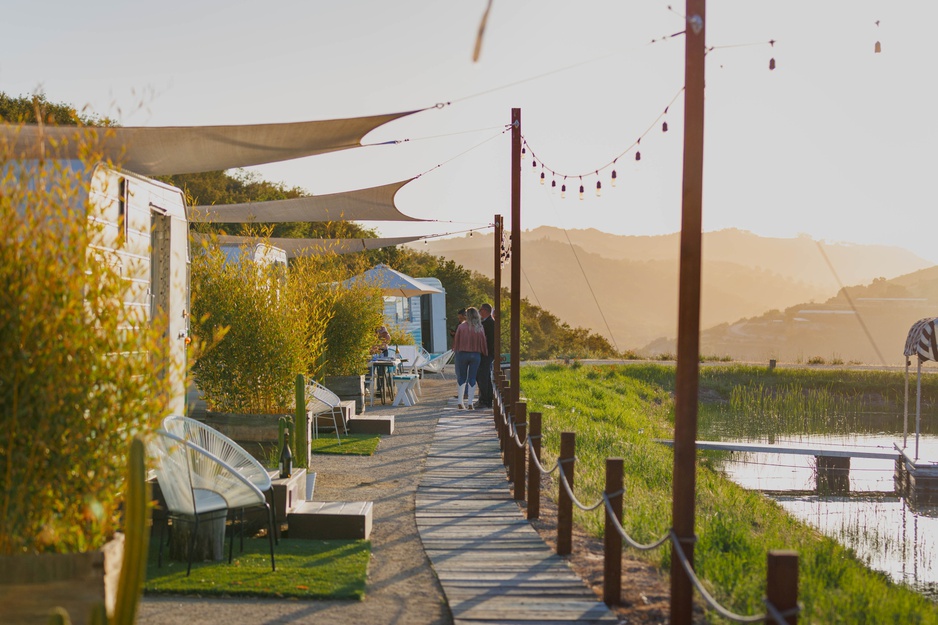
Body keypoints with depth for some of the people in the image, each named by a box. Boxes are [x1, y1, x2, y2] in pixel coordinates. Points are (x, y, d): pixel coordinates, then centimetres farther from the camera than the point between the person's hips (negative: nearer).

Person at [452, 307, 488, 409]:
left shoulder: (461, 327, -7)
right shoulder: (480, 329, -4)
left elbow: (456, 341, -2)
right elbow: (483, 343, 0)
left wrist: (456, 350, 12)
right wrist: (484, 354, 11)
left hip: (462, 354, -1)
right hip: (475, 354, 1)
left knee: (461, 378, 10)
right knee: (472, 378, 5)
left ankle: (460, 402, 7)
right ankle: (470, 402, 3)